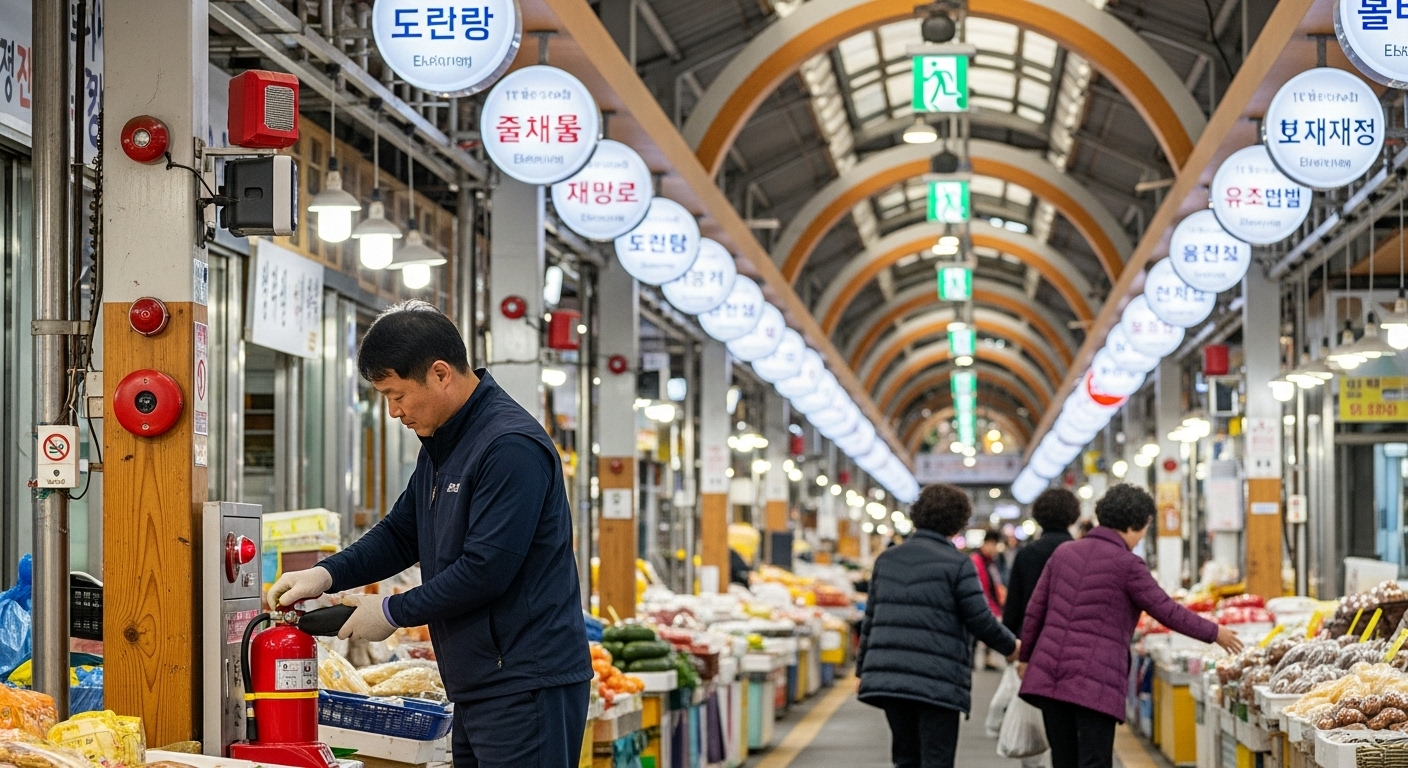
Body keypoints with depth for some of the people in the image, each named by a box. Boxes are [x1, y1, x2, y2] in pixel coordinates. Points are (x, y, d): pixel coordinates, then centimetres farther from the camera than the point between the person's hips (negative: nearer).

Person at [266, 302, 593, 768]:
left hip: (527, 686, -10)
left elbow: (485, 570, -22)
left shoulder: (511, 447, -18)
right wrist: (328, 575, 5)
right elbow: (401, 533, 22)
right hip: (477, 688, 10)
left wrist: (393, 612, -11)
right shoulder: (441, 444, 15)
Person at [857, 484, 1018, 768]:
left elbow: (870, 619, 15)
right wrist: (1010, 646, 13)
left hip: (888, 678, 5)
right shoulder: (958, 564, -5)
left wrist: (863, 668, 23)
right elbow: (980, 620, -5)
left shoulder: (886, 560, 12)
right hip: (937, 684, -5)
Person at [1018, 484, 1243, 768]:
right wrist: (1215, 634, 10)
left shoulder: (1064, 552, 11)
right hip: (1095, 680, -6)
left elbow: (1035, 609, 15)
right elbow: (1167, 611, -2)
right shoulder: (1126, 564, -7)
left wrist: (1025, 657, 25)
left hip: (1048, 675, 6)